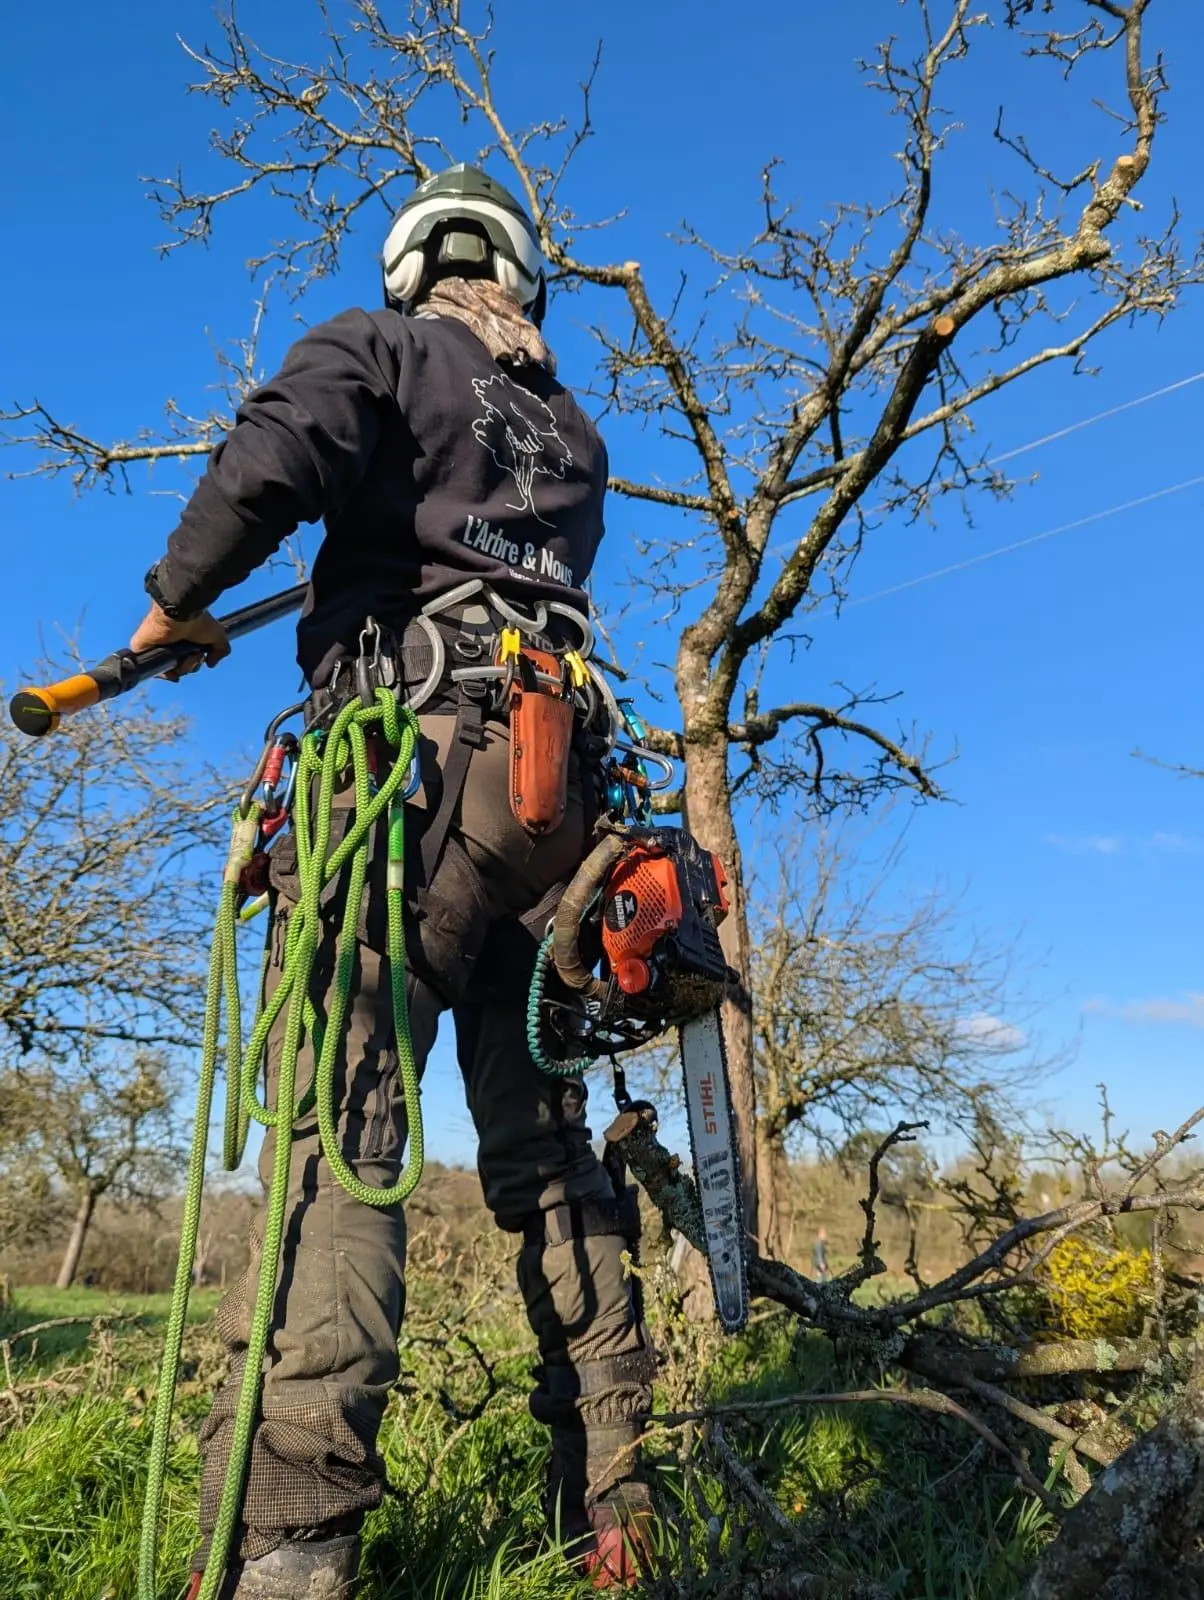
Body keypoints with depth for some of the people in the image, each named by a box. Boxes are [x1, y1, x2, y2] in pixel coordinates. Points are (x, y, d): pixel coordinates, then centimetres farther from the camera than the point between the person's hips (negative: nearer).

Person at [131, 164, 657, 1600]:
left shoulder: (380, 346, 12)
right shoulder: (571, 429, 29)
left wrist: (176, 602, 6)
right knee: (546, 1143, 8)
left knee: (338, 1132, -11)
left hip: (409, 765, -5)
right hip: (553, 779, 6)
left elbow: (274, 456, -8)